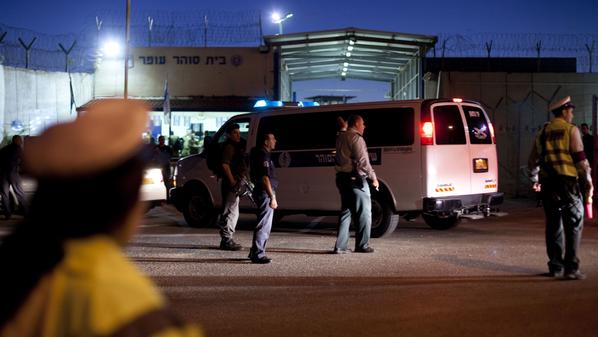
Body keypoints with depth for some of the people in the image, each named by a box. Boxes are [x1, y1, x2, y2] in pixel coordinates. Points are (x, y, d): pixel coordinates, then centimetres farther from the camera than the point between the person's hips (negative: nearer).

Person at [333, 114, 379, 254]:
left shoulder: (340, 137, 16)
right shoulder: (356, 138, -12)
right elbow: (363, 161, -17)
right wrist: (373, 178, -11)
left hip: (342, 178, 8)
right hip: (355, 179, -8)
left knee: (346, 211, 12)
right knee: (364, 212, 2)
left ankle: (340, 246, 9)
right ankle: (362, 245, 6)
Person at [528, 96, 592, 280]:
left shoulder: (543, 132, 14)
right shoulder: (571, 130, -3)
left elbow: (534, 158, 19)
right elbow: (579, 157, -9)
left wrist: (535, 179, 31)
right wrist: (587, 180, -1)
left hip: (548, 182, 5)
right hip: (567, 180, -5)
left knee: (553, 224, 12)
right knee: (574, 224, -1)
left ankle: (555, 266, 16)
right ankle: (571, 267, -7)